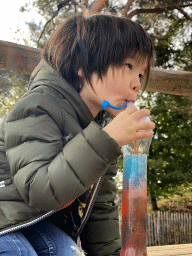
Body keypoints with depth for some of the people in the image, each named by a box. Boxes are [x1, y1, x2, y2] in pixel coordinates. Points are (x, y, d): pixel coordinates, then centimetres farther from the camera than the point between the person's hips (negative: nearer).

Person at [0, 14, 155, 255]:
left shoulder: (102, 128, 3)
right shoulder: (38, 109, -23)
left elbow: (101, 207, 10)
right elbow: (40, 192, -37)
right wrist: (106, 141, -40)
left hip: (43, 224, 7)